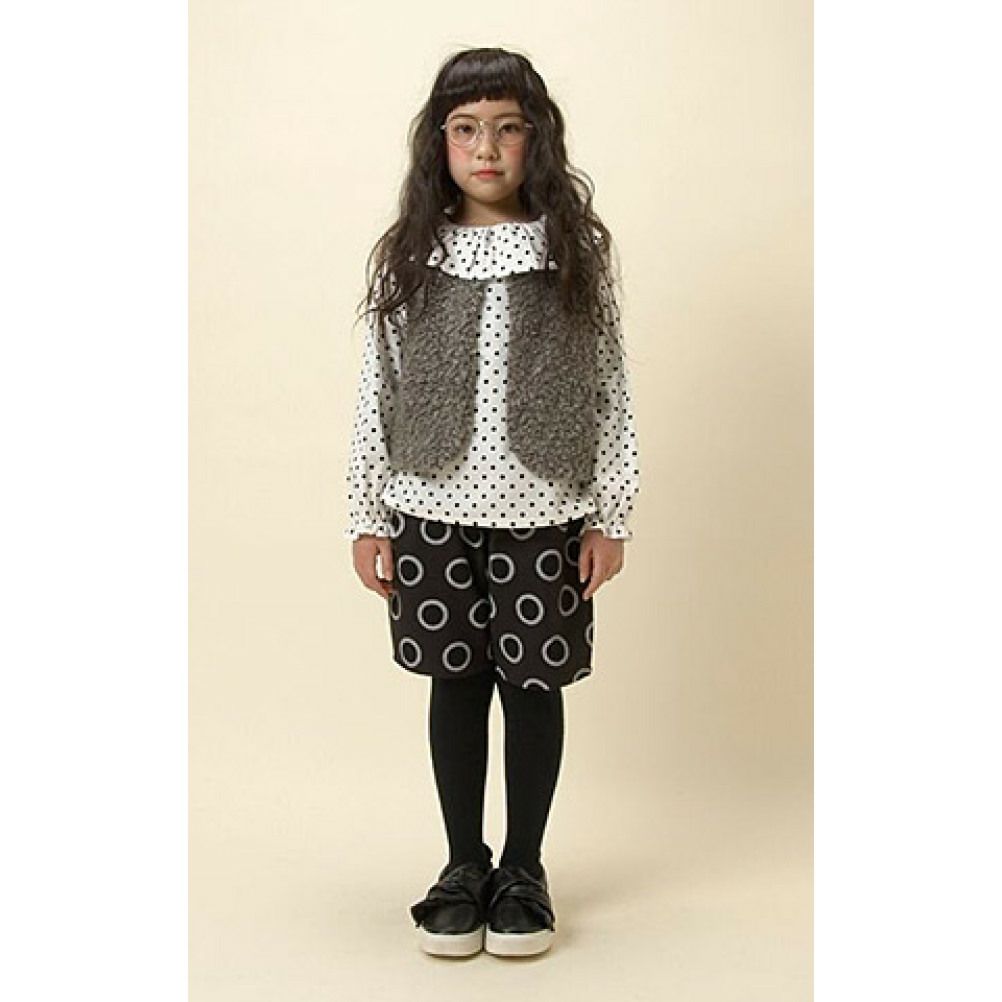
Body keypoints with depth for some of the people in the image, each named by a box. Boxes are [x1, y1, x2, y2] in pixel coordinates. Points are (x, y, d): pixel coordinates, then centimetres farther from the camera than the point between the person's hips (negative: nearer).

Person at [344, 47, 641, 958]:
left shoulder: (577, 251, 0)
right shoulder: (408, 257, 3)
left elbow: (610, 391, 0)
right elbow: (378, 394, 4)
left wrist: (611, 517, -3)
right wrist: (368, 517, 3)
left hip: (544, 514, -1)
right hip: (435, 511, 1)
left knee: (533, 684, 8)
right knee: (456, 682, 10)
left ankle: (523, 869, 24)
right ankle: (464, 865, 26)